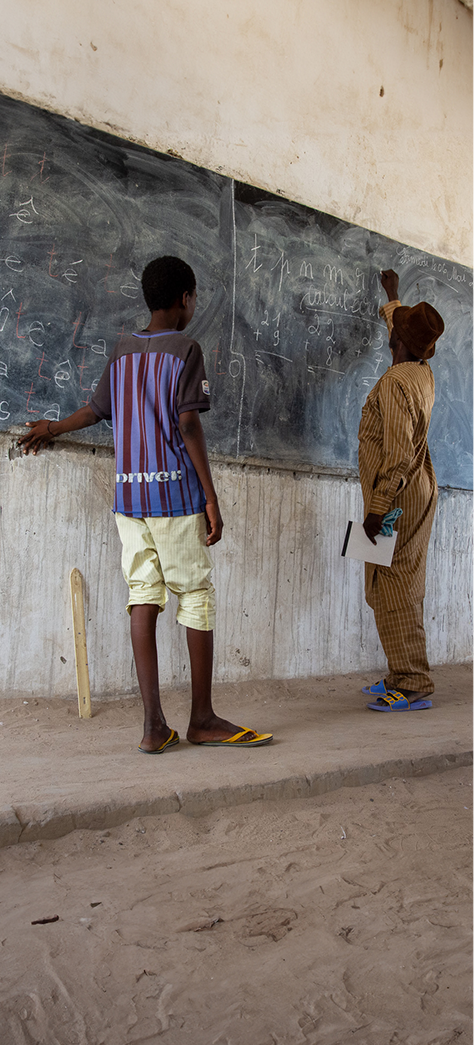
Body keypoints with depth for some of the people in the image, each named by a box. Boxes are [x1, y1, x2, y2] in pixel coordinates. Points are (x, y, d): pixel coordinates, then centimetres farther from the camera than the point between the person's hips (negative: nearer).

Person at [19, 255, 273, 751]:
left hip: (128, 491, 6)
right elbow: (188, 424, -10)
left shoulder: (122, 350, 15)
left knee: (143, 597, 2)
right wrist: (210, 498, -9)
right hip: (174, 490, -5)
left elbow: (96, 410, 24)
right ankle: (203, 719, 8)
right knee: (196, 596, 2)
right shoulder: (185, 349, -2)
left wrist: (53, 428, 44)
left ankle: (154, 724, 2)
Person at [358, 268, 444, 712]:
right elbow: (402, 328, 34)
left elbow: (399, 452, -24)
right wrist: (392, 297, 49)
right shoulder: (423, 374, 11)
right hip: (417, 492, 10)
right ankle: (402, 677, 20)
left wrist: (378, 506, -25)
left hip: (398, 497, -10)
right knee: (402, 589, 12)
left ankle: (413, 686, -4)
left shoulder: (394, 383, -17)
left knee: (392, 591, -7)